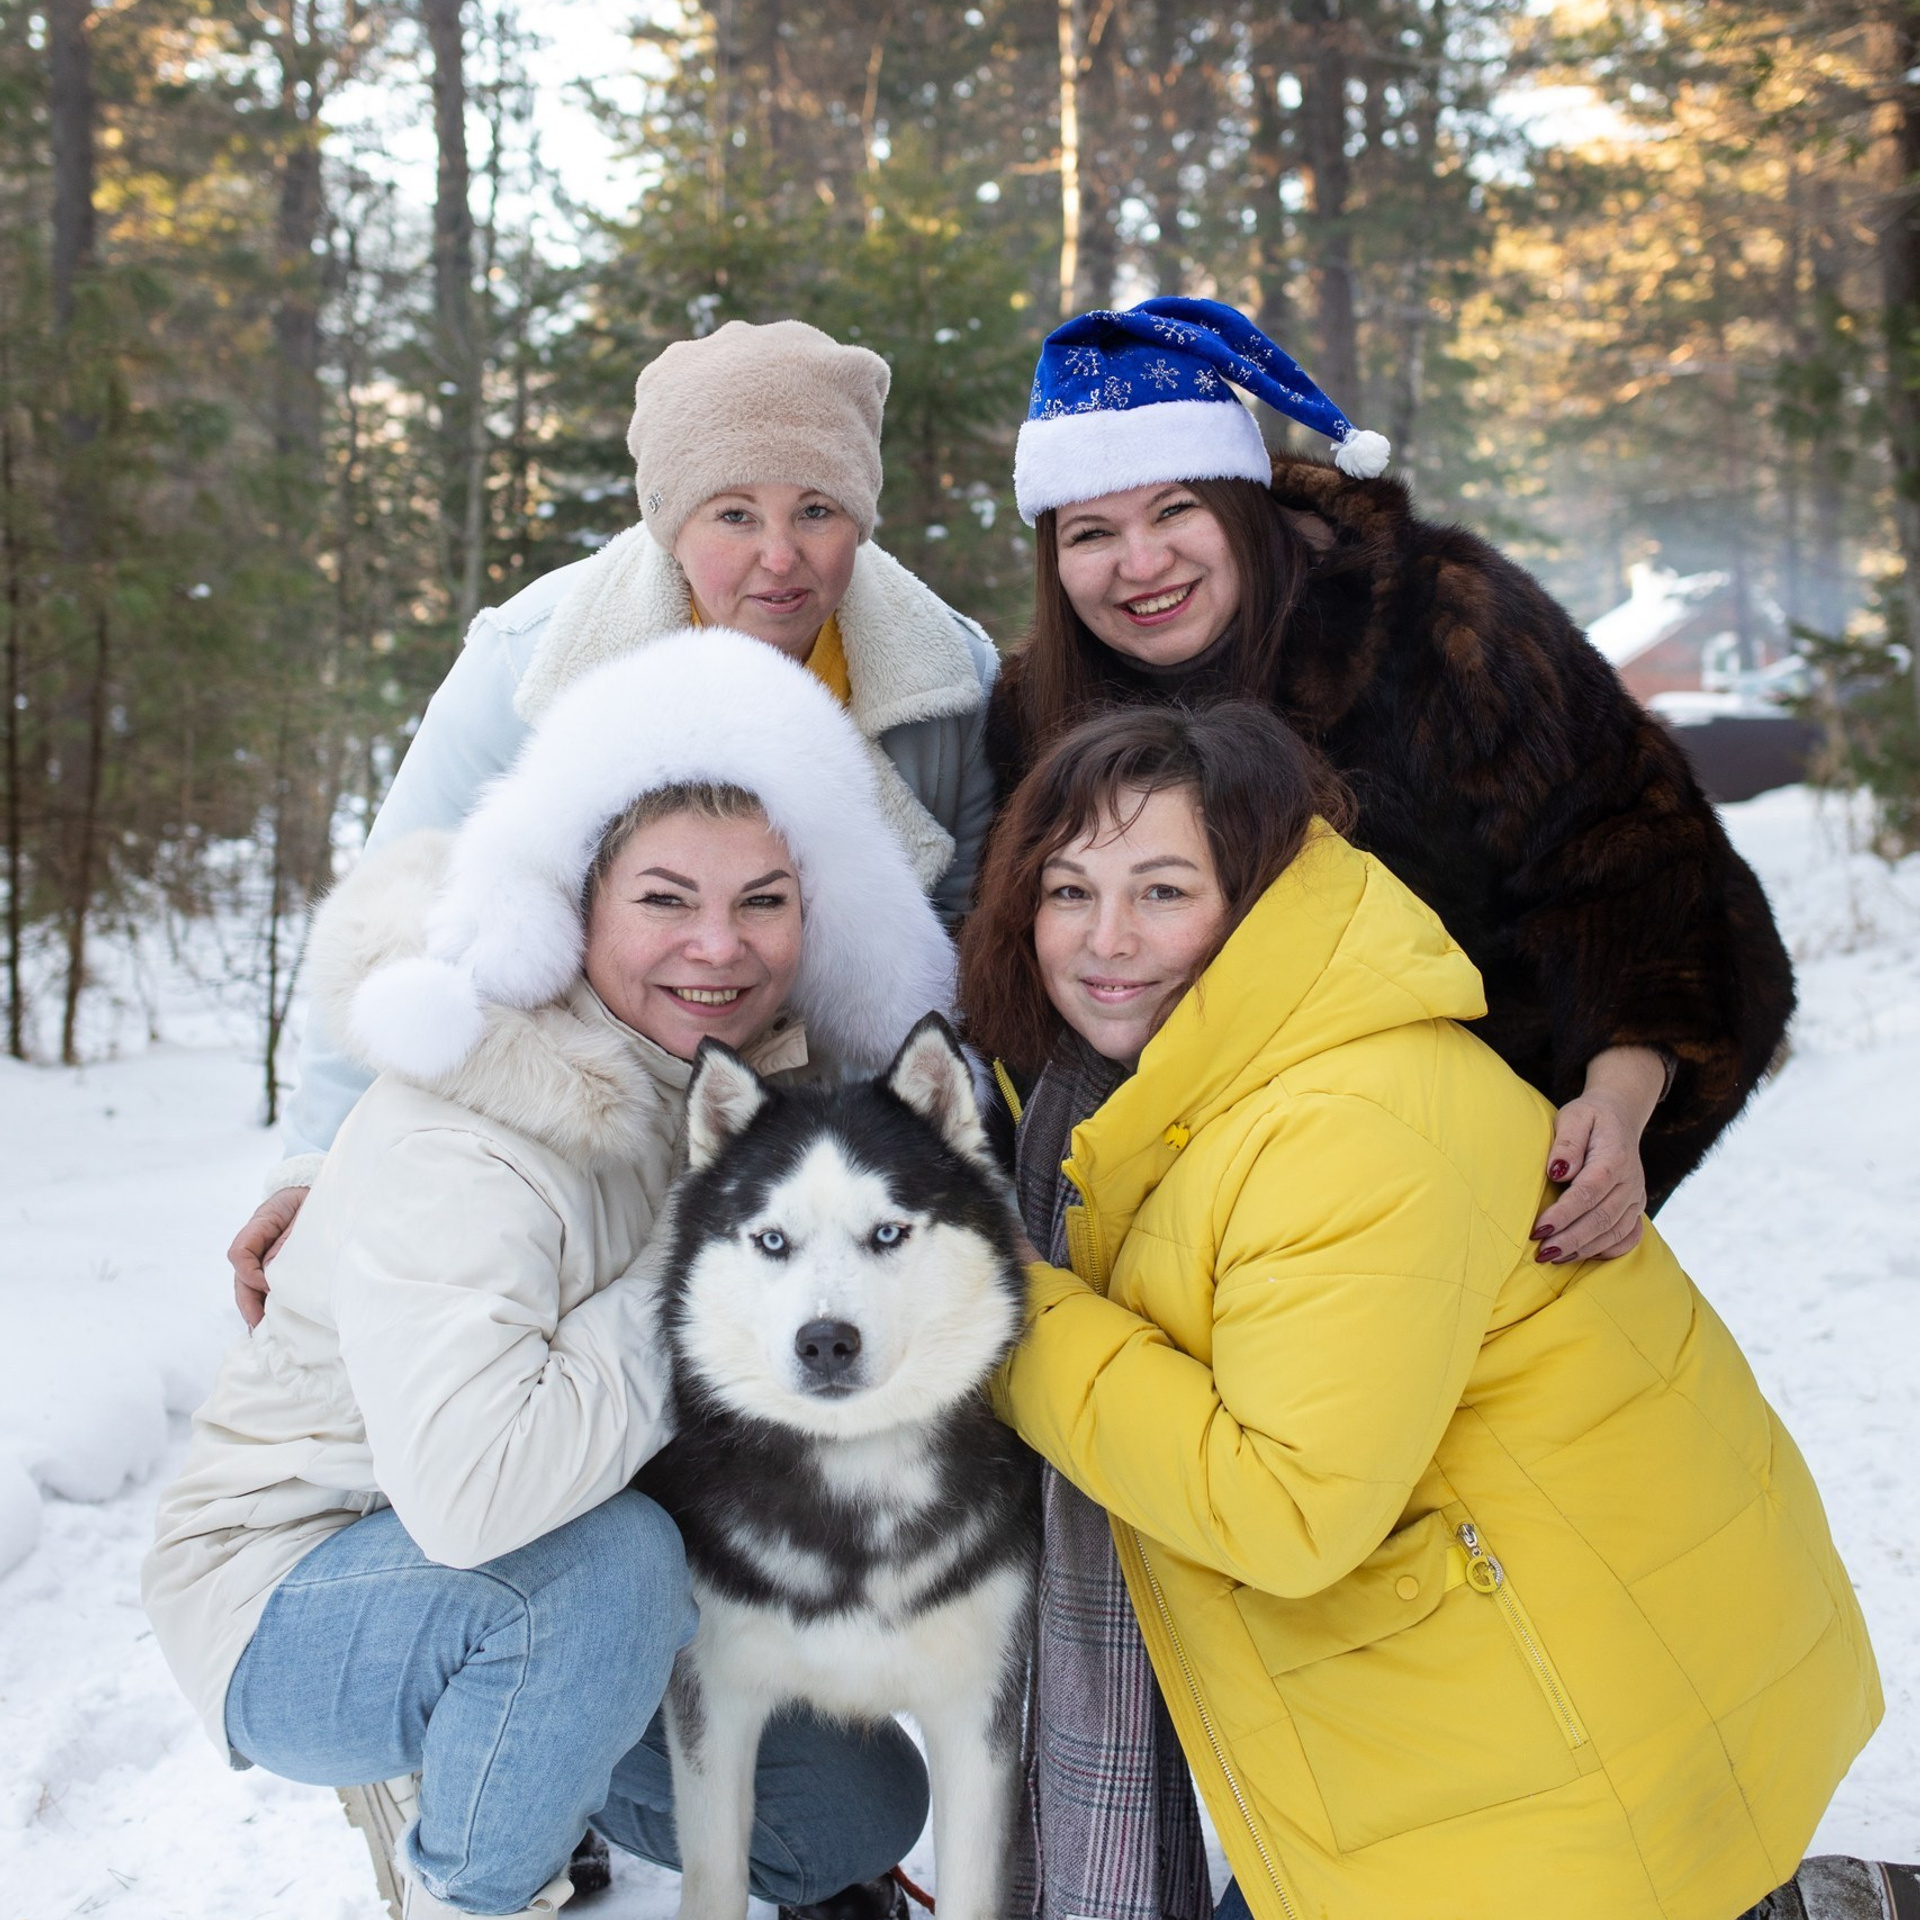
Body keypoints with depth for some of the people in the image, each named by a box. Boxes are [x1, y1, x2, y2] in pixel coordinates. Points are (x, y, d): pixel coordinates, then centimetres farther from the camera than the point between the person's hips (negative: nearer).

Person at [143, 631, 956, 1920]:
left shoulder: (771, 1076, -7)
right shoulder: (458, 1144, -31)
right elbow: (472, 1491, -43)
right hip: (291, 1590, -7)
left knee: (862, 1810, 4)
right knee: (609, 1564, -36)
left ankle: (480, 1768, 23)